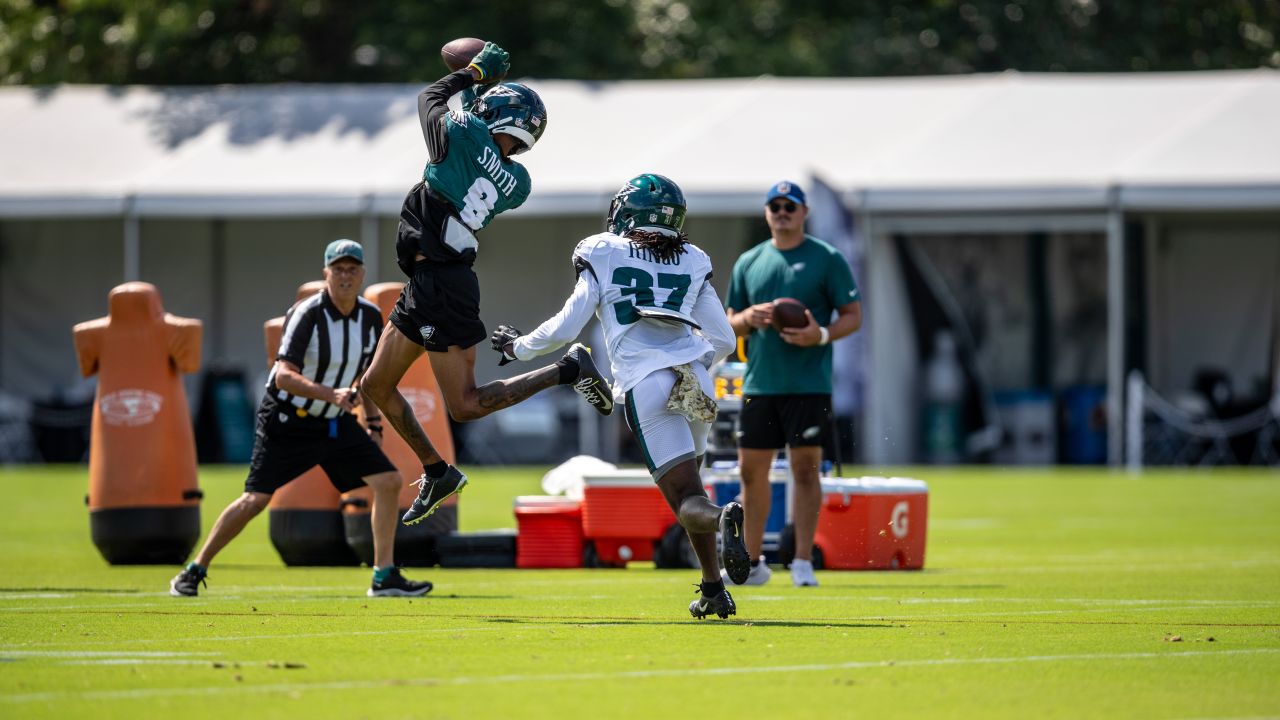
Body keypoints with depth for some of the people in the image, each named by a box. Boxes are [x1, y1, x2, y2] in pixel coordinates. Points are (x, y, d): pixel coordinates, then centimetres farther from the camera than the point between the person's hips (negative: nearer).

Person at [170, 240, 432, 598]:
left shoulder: (371, 317, -1)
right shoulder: (307, 314, -21)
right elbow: (283, 376, -32)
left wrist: (373, 424, 14)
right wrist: (331, 395, -43)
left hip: (336, 422, 6)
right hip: (287, 421, -6)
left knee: (389, 481, -6)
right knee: (256, 500, -10)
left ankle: (384, 576, 1)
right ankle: (194, 571, 5)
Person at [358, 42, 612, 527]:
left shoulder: (464, 135, -13)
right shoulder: (516, 183, 6)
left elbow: (431, 99, 7)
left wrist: (476, 71, 22)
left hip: (439, 283, -9)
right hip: (428, 287, 9)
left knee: (466, 406, -6)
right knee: (377, 386, 17)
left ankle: (568, 370, -6)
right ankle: (436, 473, 24)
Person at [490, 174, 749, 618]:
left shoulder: (603, 255, 7)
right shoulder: (692, 263, 18)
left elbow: (566, 328, 7)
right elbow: (723, 340, 18)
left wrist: (519, 347, 24)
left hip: (646, 385, -4)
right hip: (696, 379, 4)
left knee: (686, 498, -7)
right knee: (686, 485, 23)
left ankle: (723, 518, -41)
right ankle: (713, 590, 14)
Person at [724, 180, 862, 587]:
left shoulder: (826, 259, 1)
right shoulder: (748, 263, 13)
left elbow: (853, 316, 0)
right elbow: (731, 325, 17)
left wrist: (821, 334, -18)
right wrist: (748, 318, -6)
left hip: (809, 384, -4)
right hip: (759, 383, 4)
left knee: (805, 469, -6)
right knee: (751, 471, 5)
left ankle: (803, 563, -3)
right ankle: (752, 563, 14)